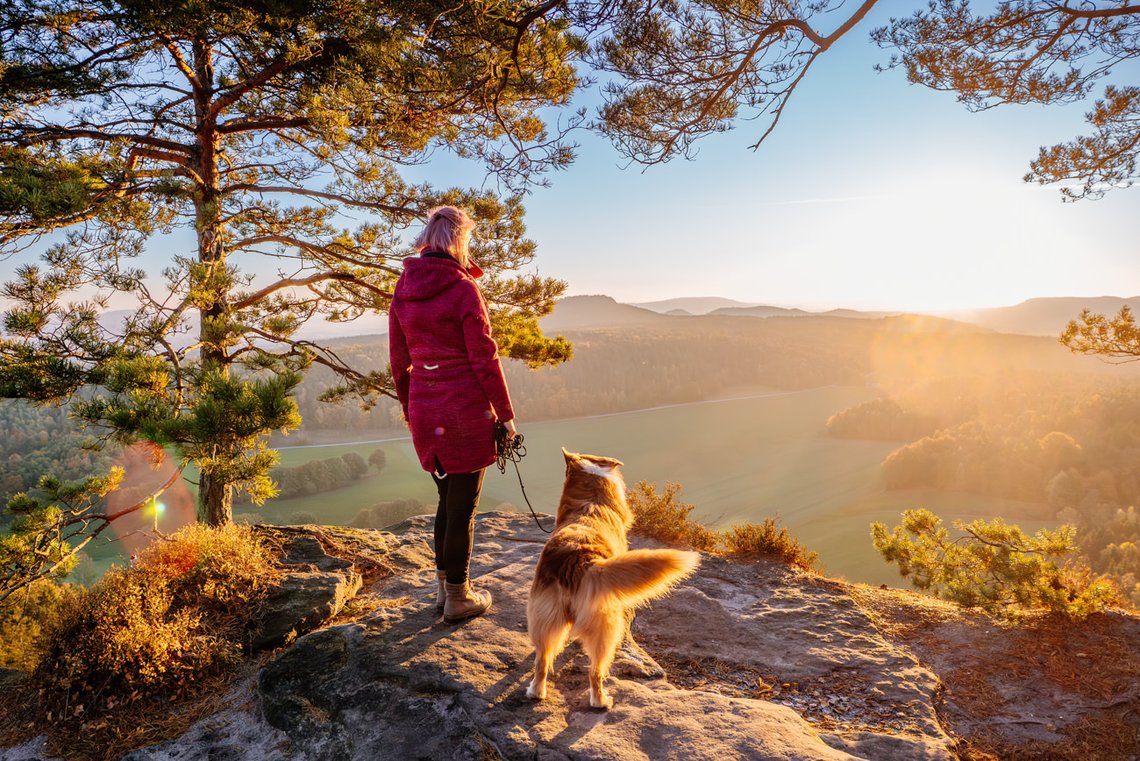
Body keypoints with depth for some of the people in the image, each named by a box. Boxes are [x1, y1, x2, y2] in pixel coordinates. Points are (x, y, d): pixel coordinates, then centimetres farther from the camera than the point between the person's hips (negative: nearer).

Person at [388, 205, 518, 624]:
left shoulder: (402, 290, 6)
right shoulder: (463, 287, -12)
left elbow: (399, 361, 10)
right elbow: (484, 358, -12)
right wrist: (505, 414, -5)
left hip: (424, 412, 6)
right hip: (465, 410, -6)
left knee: (448, 498, 21)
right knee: (463, 505, 6)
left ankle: (445, 586, 32)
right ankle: (458, 598, 19)